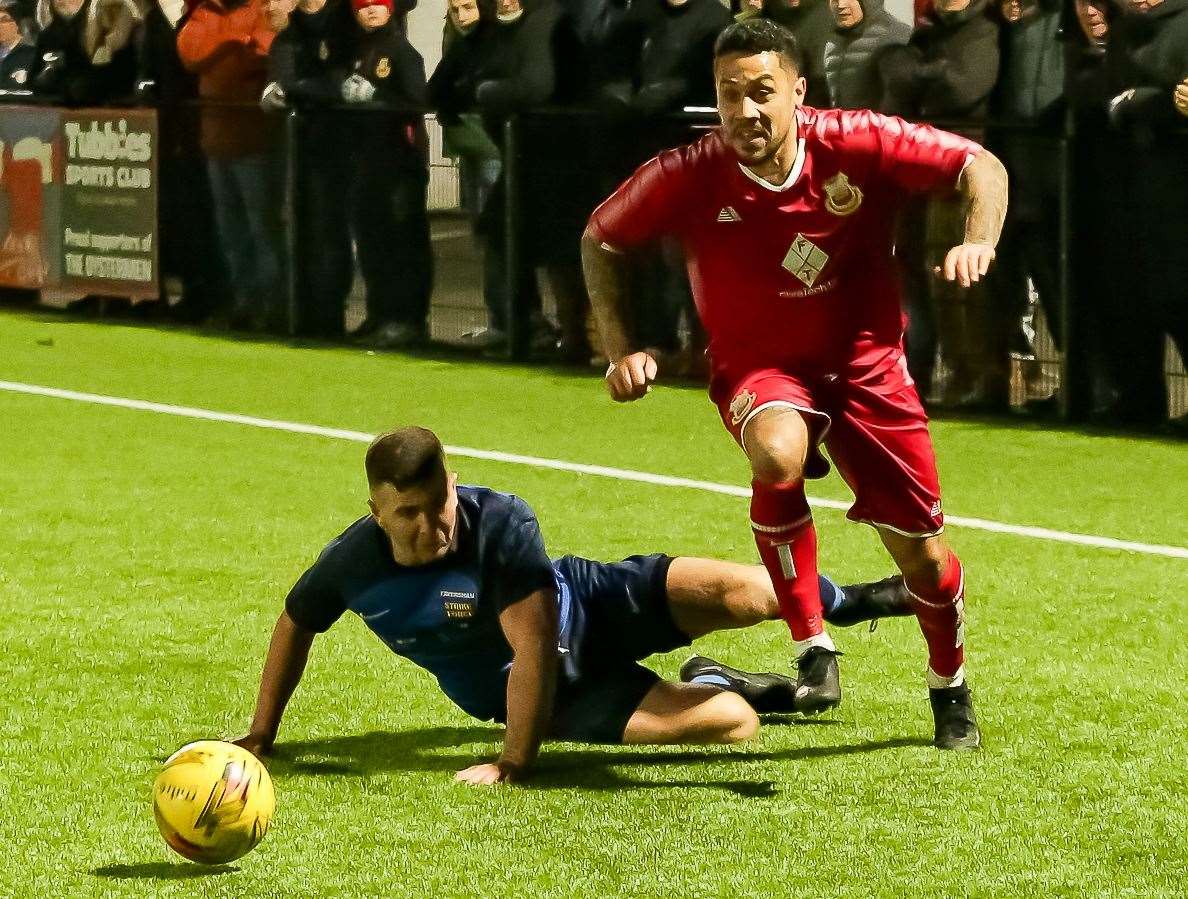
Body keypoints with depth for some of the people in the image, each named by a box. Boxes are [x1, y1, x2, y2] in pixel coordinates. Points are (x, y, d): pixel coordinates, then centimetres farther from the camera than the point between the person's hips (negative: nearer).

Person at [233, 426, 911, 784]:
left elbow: (534, 647, -34)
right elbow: (294, 627, -2)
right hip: (550, 688, 1)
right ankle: (708, 685, 22)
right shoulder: (354, 564, -23)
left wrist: (512, 763, -34)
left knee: (736, 594, -21)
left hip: (592, 607, -1)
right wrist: (261, 735, 3)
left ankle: (843, 604, 16)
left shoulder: (504, 524, -34)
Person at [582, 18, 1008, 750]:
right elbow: (601, 240, -2)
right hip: (757, 367, -1)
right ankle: (813, 647, -19)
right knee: (778, 456, -37)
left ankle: (951, 690, 35)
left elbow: (980, 166, -10)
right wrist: (620, 350, -9)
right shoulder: (688, 178, -19)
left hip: (866, 361, 1)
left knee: (922, 553, 4)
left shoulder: (860, 145, -19)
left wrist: (978, 244, -28)